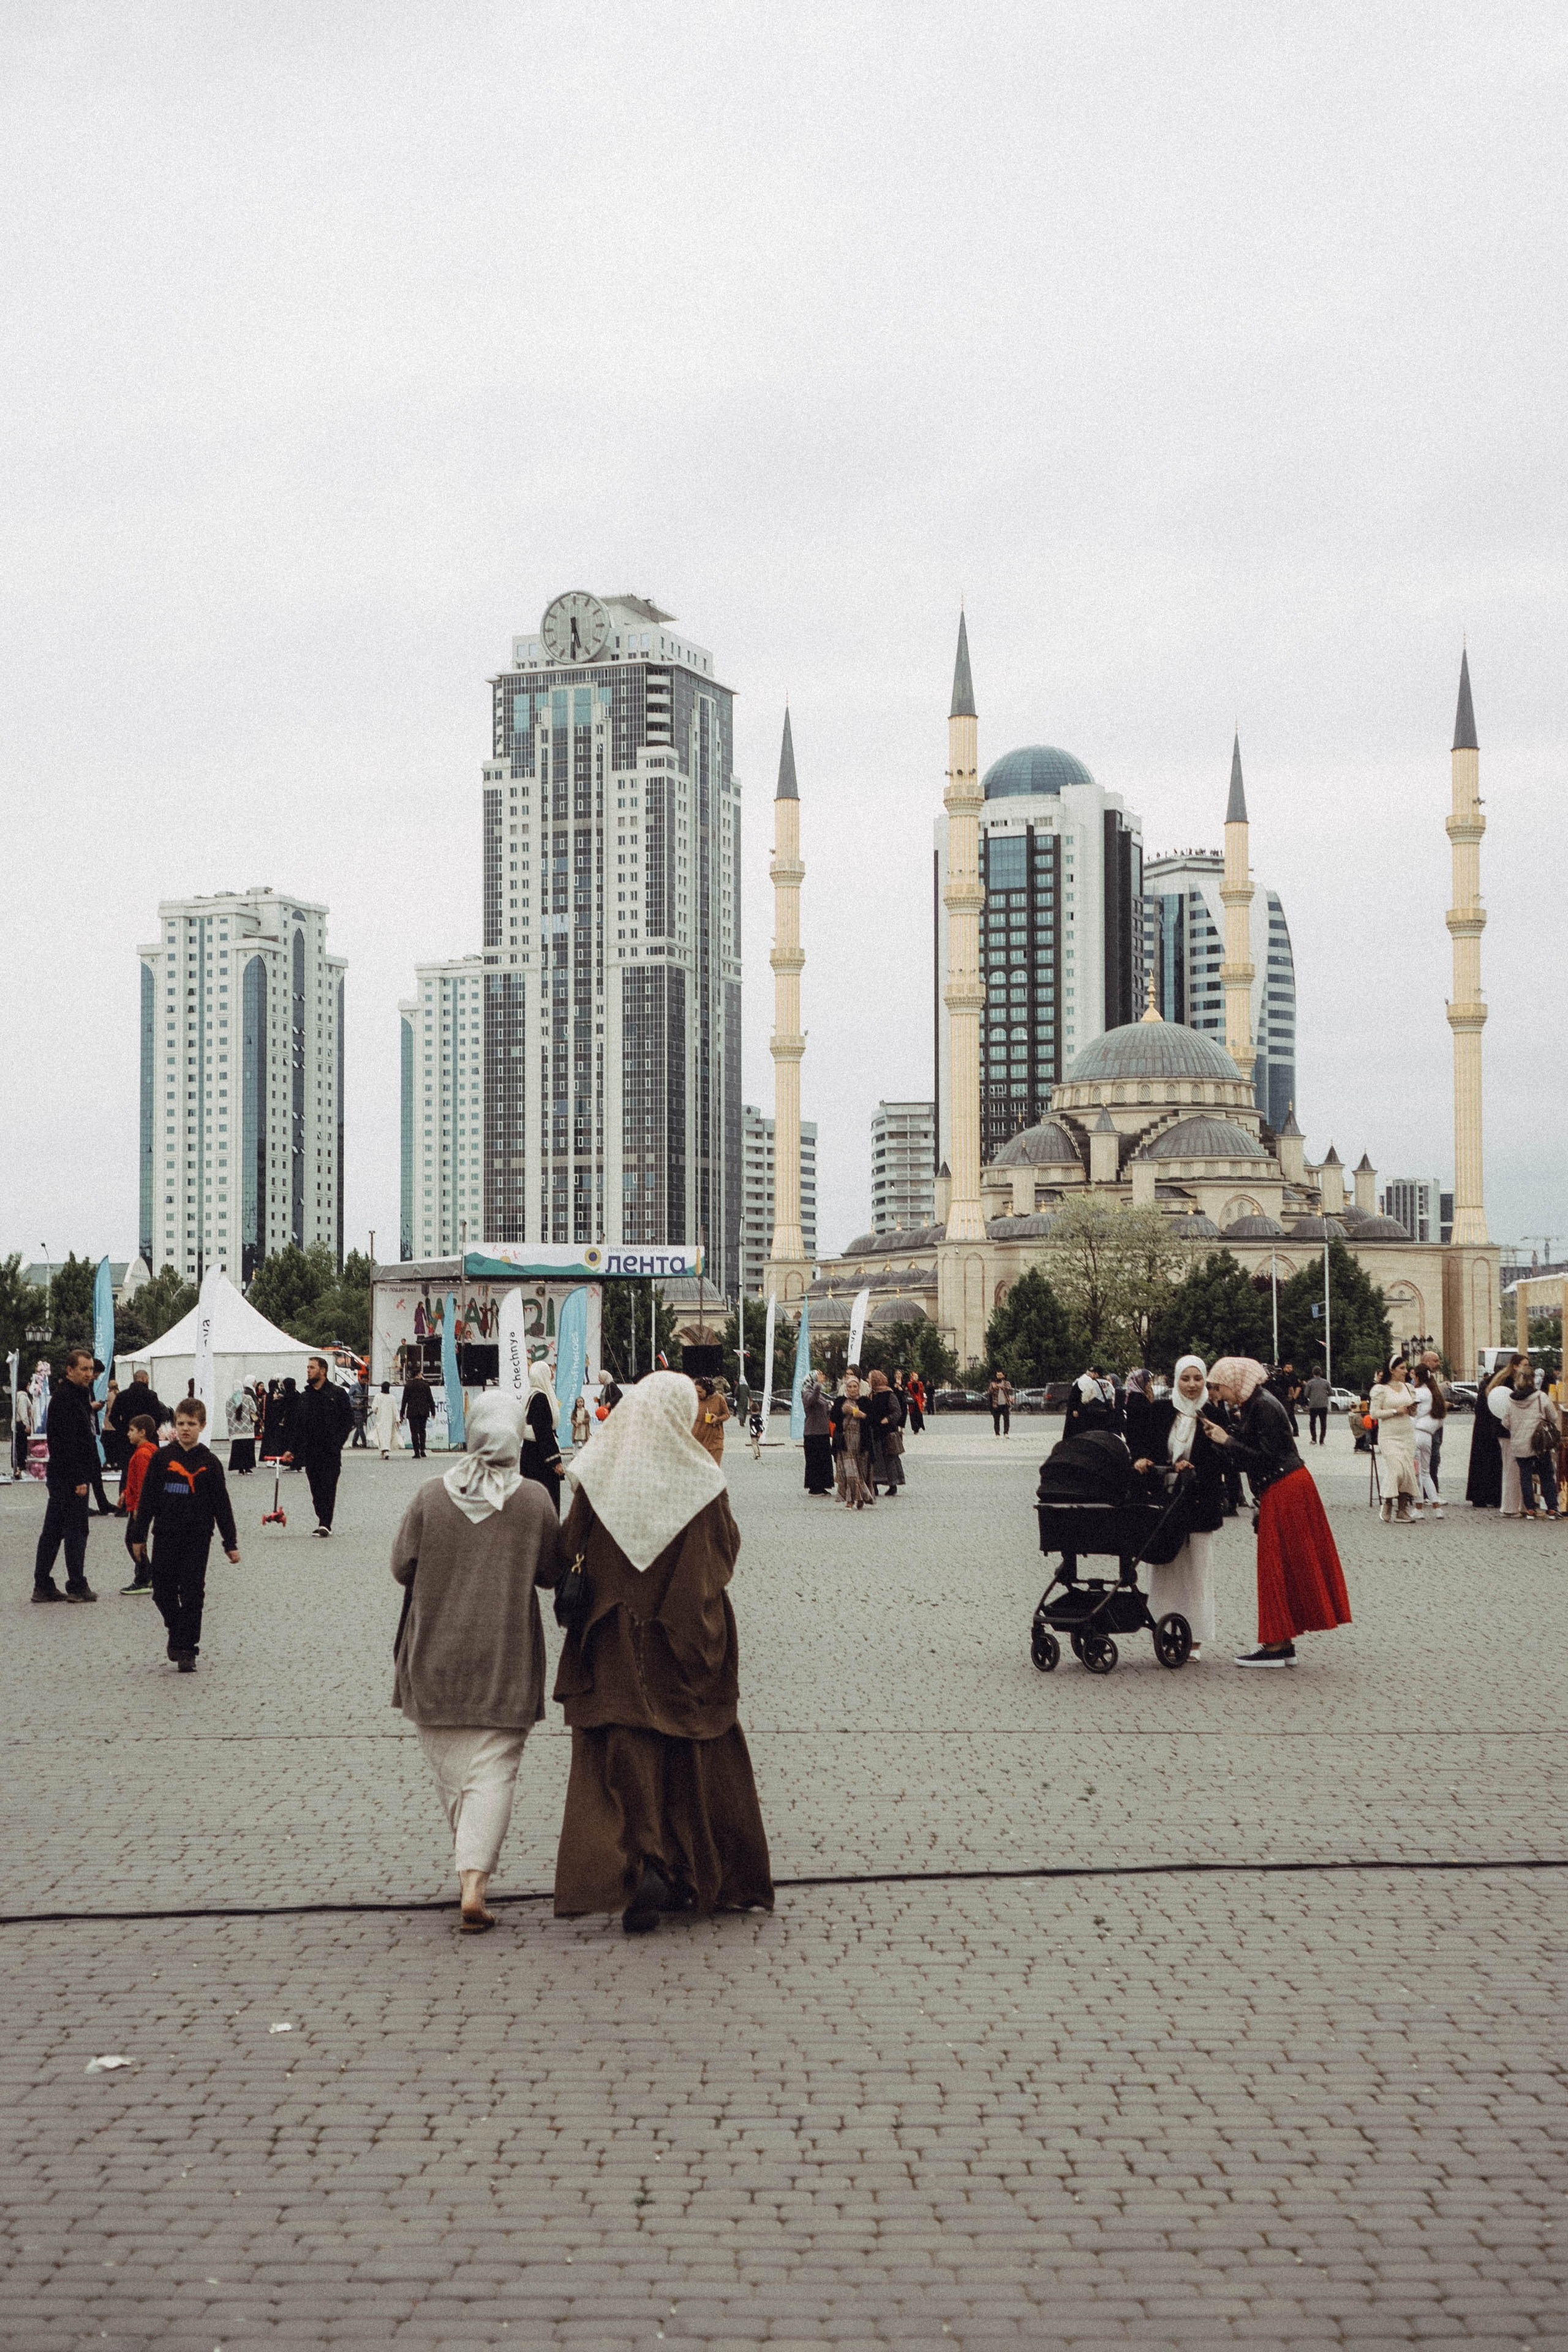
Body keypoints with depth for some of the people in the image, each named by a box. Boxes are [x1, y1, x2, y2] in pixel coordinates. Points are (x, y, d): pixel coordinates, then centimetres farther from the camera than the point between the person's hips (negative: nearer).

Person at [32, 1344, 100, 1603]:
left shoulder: (78, 1395, 17)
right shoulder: (65, 1399, -16)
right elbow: (67, 1443, -21)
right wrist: (79, 1479, -22)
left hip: (60, 1476, 10)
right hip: (70, 1477, -10)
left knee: (53, 1531, 11)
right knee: (76, 1531, -4)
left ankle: (43, 1586, 15)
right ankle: (77, 1587, 2)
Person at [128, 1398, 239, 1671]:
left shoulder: (209, 1462, -1)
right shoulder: (162, 1457, 1)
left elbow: (222, 1505, 3)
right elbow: (147, 1498, 6)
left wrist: (231, 1544, 2)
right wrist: (139, 1536, 5)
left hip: (197, 1538, -2)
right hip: (166, 1535, 2)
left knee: (192, 1593, -3)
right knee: (163, 1591, 4)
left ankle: (186, 1649, 2)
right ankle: (177, 1632, 29)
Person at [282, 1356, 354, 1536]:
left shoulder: (337, 1393, 0)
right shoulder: (304, 1397, 13)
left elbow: (348, 1419, 0)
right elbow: (295, 1425, 15)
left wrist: (337, 1441, -9)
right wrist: (292, 1449, 8)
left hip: (330, 1452, -5)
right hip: (310, 1452, 5)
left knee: (328, 1486, -10)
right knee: (316, 1489, 4)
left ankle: (325, 1524, -11)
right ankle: (324, 1523, 11)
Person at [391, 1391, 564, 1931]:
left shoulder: (431, 1496, -8)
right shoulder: (534, 1500, -9)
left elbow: (402, 1567, -2)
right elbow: (552, 1571, 0)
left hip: (437, 1654, 1)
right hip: (506, 1659, -1)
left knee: (449, 1766, 16)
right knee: (493, 1769, 0)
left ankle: (469, 1867, 25)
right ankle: (475, 1877, -13)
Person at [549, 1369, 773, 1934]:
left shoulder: (597, 1480, -7)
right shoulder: (701, 1480, -10)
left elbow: (570, 1552, -1)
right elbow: (728, 1552, 2)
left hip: (615, 1649, 0)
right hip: (689, 1650, 0)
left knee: (621, 1763, 3)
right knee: (695, 1761, 14)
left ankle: (638, 1863, -16)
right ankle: (697, 1878, 22)